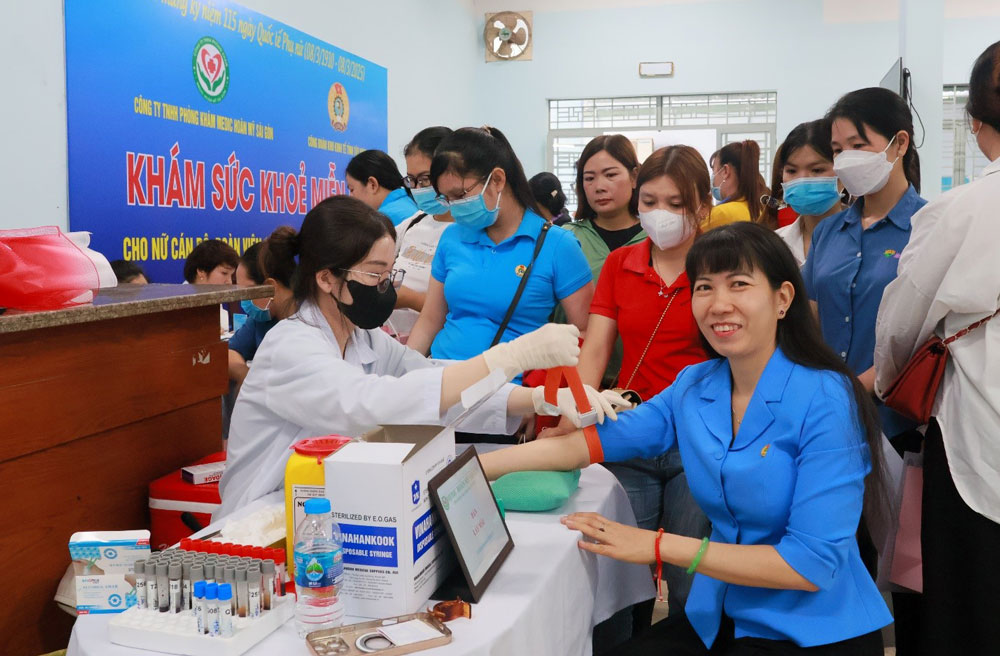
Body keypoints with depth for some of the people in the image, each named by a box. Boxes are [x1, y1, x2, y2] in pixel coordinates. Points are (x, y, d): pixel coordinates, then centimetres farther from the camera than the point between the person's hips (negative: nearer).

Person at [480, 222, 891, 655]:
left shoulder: (826, 403, -20)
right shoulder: (694, 386, -2)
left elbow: (813, 563, -23)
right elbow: (599, 439, -4)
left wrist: (660, 546, -23)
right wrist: (478, 466, -14)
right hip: (720, 619, 5)